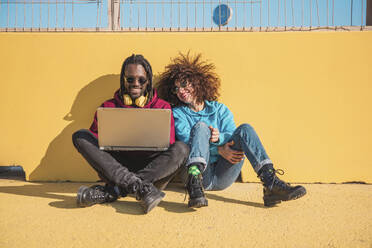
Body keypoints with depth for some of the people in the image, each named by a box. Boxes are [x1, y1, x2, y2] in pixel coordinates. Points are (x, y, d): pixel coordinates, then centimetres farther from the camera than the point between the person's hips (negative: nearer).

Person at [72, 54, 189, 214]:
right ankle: (138, 186, -34)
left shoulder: (162, 107, 10)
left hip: (153, 169, -1)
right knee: (80, 136, -15)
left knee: (181, 148, -26)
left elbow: (168, 147, 7)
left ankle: (111, 191, -33)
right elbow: (95, 139, 8)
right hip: (116, 167, 1)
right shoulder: (108, 107, 13)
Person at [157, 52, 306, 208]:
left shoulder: (219, 109, 18)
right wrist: (219, 150, -16)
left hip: (223, 177, 2)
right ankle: (194, 185, -44)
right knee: (200, 126, -22)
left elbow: (233, 137, 4)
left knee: (244, 129, -16)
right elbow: (186, 141, -4)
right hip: (201, 175, -2)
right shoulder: (178, 113, 13)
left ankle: (271, 184, -31)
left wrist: (219, 137, -20)